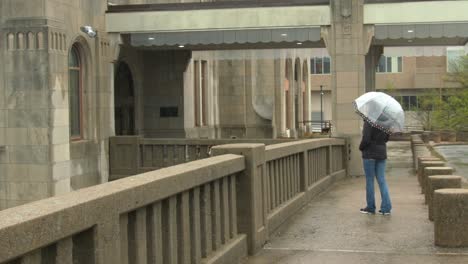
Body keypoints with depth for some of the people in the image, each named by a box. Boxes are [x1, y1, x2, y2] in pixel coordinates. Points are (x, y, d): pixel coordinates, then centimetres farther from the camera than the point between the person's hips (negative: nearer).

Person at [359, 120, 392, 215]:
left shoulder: (368, 122, -18)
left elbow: (366, 139, -21)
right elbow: (386, 138, 13)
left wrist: (361, 147, -3)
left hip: (370, 154, -6)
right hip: (381, 153, 6)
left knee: (369, 180, 5)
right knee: (382, 180, 8)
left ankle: (370, 207, 12)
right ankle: (386, 207, 4)